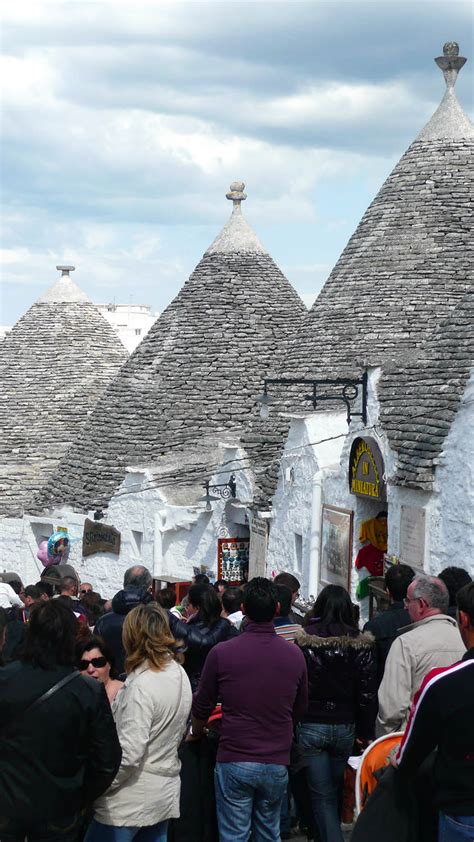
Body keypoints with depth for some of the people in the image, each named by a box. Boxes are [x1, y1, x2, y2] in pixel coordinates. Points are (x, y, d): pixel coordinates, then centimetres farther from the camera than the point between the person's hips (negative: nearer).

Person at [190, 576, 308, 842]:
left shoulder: (221, 653, -10)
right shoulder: (294, 655, -2)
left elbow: (202, 706, 3)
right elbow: (301, 708, 13)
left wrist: (196, 734, 24)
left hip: (234, 761, -2)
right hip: (276, 763, 2)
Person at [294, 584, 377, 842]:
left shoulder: (305, 640, -8)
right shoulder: (361, 643, -3)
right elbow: (368, 692, -3)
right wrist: (366, 732, 4)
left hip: (311, 724, -2)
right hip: (345, 726, 3)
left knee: (322, 795, 2)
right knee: (335, 791, 18)